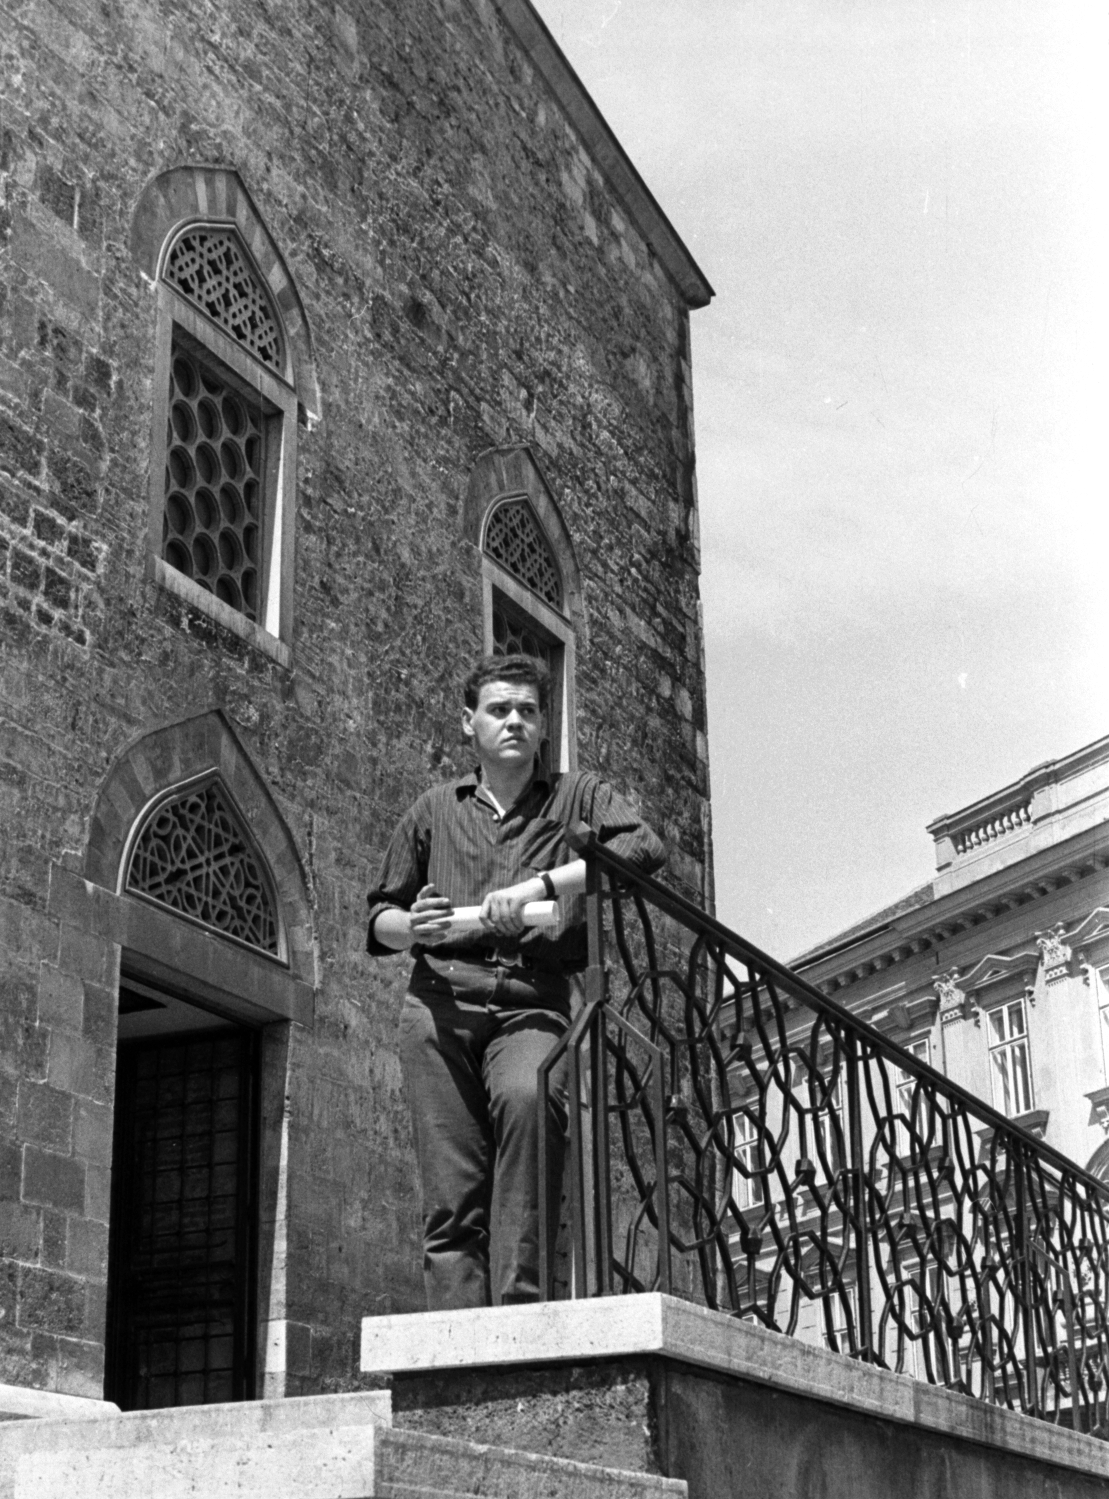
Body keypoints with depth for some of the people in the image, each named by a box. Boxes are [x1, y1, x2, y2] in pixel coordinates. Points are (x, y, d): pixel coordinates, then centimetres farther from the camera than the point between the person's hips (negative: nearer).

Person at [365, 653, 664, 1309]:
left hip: (534, 1002, -2)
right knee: (453, 1195, -8)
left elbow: (644, 847, -4)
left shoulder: (576, 795, 16)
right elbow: (378, 922, 26)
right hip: (441, 1002, 2)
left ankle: (519, 1307, -36)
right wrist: (410, 926, 0)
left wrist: (543, 885, -16)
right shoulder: (435, 810, 23)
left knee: (528, 1098, -35)